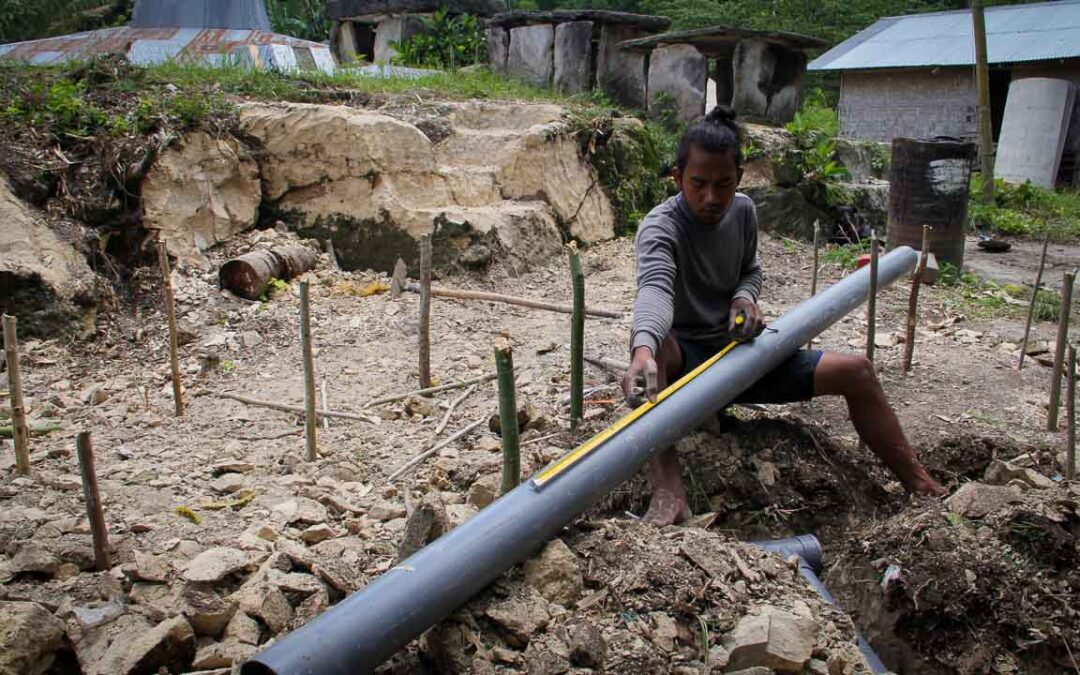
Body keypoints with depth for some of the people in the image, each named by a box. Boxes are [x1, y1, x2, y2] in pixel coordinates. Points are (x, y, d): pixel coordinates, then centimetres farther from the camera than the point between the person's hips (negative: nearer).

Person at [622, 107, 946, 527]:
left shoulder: (743, 211, 0)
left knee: (855, 371, -2)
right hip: (687, 356, -5)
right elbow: (655, 287, -42)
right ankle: (668, 490, -47)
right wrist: (644, 351, -63)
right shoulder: (660, 227, -21)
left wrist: (745, 296, -10)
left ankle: (920, 486, 13)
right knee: (652, 345, -42)